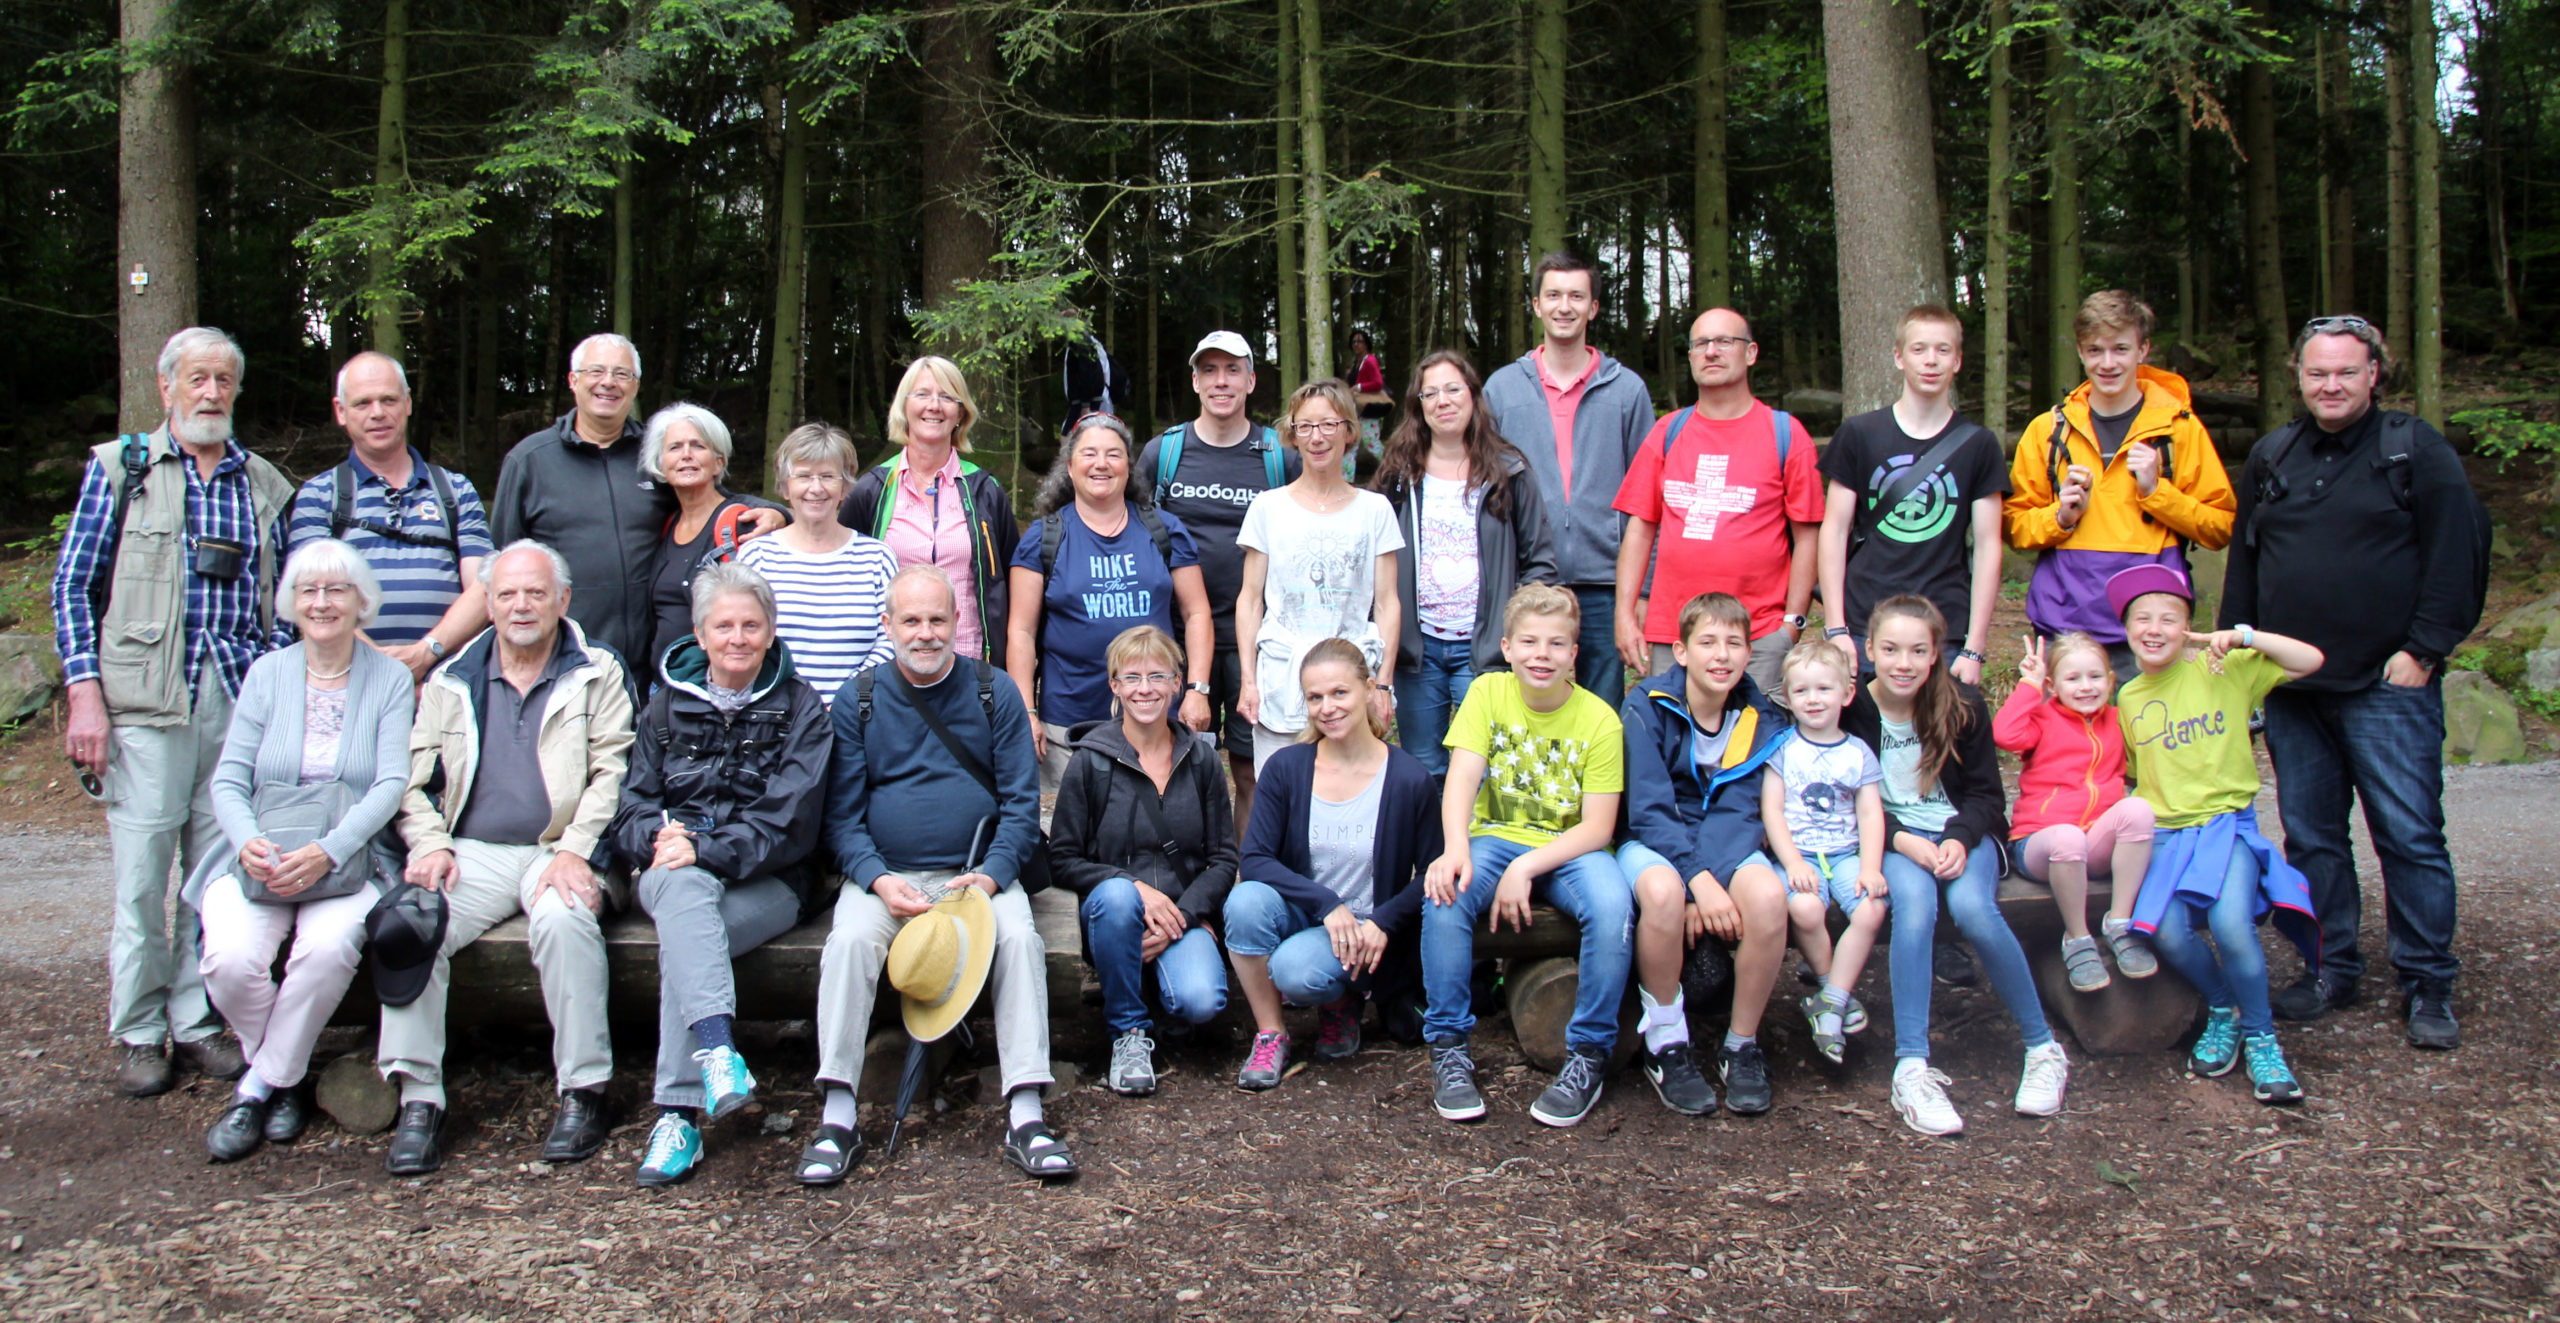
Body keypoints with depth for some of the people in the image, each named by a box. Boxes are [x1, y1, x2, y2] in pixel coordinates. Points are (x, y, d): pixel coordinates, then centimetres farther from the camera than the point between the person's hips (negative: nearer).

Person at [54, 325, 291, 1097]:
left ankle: (198, 1021, 15)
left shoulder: (265, 484, 15)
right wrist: (84, 693, -5)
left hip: (242, 694, 3)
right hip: (148, 696, -2)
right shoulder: (120, 467, 8)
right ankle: (139, 1034, 9)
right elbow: (73, 585, 4)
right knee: (143, 867, -2)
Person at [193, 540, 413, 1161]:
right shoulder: (266, 673, 11)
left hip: (353, 859, -2)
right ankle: (289, 1076, 4)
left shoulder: (389, 678, 4)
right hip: (260, 858, 2)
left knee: (327, 948, -32)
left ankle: (260, 1085, -7)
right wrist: (249, 842, -16)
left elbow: (392, 784, -6)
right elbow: (228, 778, 6)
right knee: (230, 958, -26)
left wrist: (326, 852, -21)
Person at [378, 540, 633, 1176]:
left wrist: (575, 851, -13)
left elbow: (613, 772, 0)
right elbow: (414, 776, 15)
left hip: (557, 854, -3)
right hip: (472, 854, 3)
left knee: (563, 921, -35)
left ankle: (582, 1092, -23)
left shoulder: (598, 674, 10)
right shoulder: (451, 681, 19)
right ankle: (418, 1099, -19)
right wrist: (430, 844, -4)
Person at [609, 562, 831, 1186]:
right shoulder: (666, 703, 17)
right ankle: (716, 1045, -52)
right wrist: (660, 837, -13)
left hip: (764, 882, -2)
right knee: (683, 890, -35)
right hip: (668, 871, 2)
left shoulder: (800, 708, 6)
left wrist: (705, 848, -19)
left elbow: (788, 822, -6)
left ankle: (679, 1114, -31)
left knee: (680, 938, -32)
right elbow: (631, 811, 11)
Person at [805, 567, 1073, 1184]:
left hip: (980, 873, 0)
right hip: (885, 875, 0)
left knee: (1020, 937, -27)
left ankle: (1026, 1118, -24)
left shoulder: (994, 693, 5)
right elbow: (842, 814, 3)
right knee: (850, 941, -28)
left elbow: (1022, 801, 3)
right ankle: (837, 1121, -23)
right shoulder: (860, 702, 5)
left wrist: (991, 874, -14)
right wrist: (879, 880, -15)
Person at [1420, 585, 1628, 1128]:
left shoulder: (1598, 719, -7)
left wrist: (1527, 866, -24)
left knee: (1612, 906, -33)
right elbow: (1461, 779, -14)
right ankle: (1448, 1046, -13)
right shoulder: (1487, 693, -2)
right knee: (1445, 893, -30)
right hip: (1496, 838, 1)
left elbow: (1598, 826, -11)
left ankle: (1589, 1054, -14)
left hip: (1569, 849, -1)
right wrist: (1456, 849, -34)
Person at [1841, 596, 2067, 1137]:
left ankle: (2043, 1048, -13)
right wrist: (1904, 842, -18)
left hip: (1961, 833, 1)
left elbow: (1986, 794, 2)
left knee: (1972, 907, -32)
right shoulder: (1851, 710, -6)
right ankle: (1911, 1068, -35)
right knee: (1914, 903, -35)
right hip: (1894, 838, 0)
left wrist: (1959, 840, -18)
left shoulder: (1963, 705, -2)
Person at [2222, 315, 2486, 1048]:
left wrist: (2423, 650, -11)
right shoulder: (2271, 459, 13)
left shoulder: (2417, 450, 0)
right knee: (2311, 837, 9)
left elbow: (2459, 555, -5)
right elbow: (2243, 565, 18)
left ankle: (2428, 985, 7)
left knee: (2410, 835, -3)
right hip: (2293, 687, 5)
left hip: (2388, 685, -4)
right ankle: (2331, 969, 20)